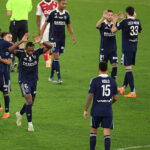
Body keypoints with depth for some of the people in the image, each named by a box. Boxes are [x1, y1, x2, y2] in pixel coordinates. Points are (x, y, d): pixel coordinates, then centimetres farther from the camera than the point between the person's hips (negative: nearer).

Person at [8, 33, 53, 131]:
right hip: (24, 81, -4)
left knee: (31, 102, 13)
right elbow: (11, 50, -32)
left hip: (34, 81, 5)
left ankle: (20, 114, 42)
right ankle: (30, 123, -10)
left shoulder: (37, 53, -8)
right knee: (29, 100, -17)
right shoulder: (21, 54, -15)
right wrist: (22, 41, -38)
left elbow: (49, 47, -12)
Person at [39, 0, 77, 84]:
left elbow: (69, 26, 16)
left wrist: (73, 36, 8)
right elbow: (45, 24, -2)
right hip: (54, 38, -5)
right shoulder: (52, 13, -8)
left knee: (57, 57, 10)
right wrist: (41, 36, -5)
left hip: (62, 38, 5)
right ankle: (59, 78, -12)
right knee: (56, 57, -11)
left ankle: (51, 76, 21)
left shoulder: (66, 14, 5)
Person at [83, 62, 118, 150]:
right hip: (108, 111, 1)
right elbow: (115, 98, 5)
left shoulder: (95, 81, -9)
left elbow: (90, 96, -12)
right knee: (107, 134, -1)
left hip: (96, 111, -1)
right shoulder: (113, 81, 1)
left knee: (93, 131, 17)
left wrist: (85, 110, -7)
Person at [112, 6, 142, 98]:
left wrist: (115, 21, 9)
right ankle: (123, 88, 30)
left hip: (127, 48, -6)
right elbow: (140, 31, 24)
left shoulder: (125, 22, -14)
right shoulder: (137, 21, 4)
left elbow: (113, 30, -8)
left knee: (128, 68, -6)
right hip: (134, 47, 6)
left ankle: (133, 92, -12)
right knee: (129, 67, 17)